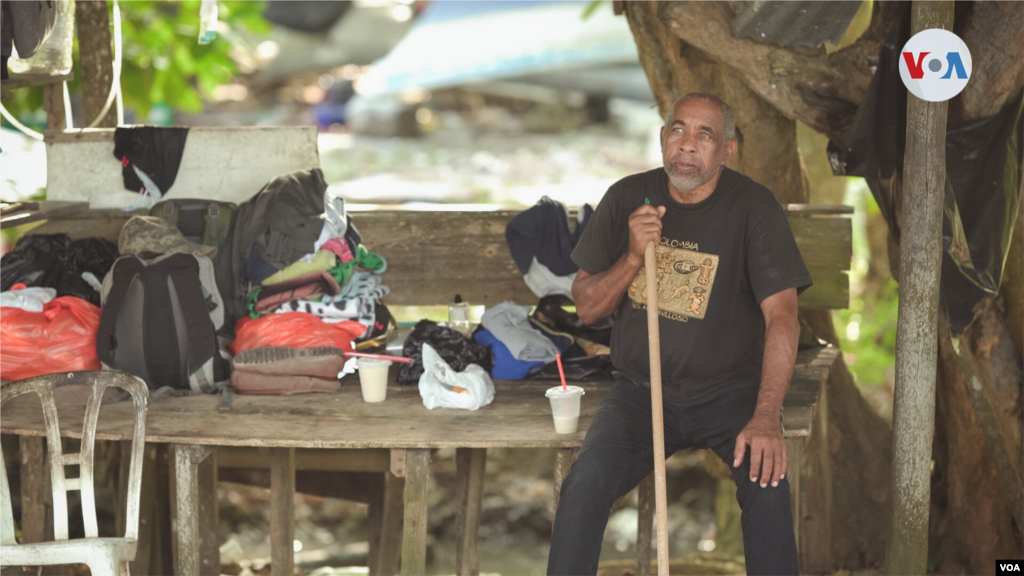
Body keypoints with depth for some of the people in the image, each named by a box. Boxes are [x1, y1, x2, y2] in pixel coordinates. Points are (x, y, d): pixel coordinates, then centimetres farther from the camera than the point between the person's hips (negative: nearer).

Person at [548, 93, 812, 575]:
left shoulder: (753, 207, -8)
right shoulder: (628, 198, 2)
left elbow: (781, 315, -15)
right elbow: (586, 308, 6)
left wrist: (766, 418, -28)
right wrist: (633, 257, -15)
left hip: (729, 390, -2)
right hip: (641, 391, 2)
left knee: (767, 485, -29)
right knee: (584, 487, -24)